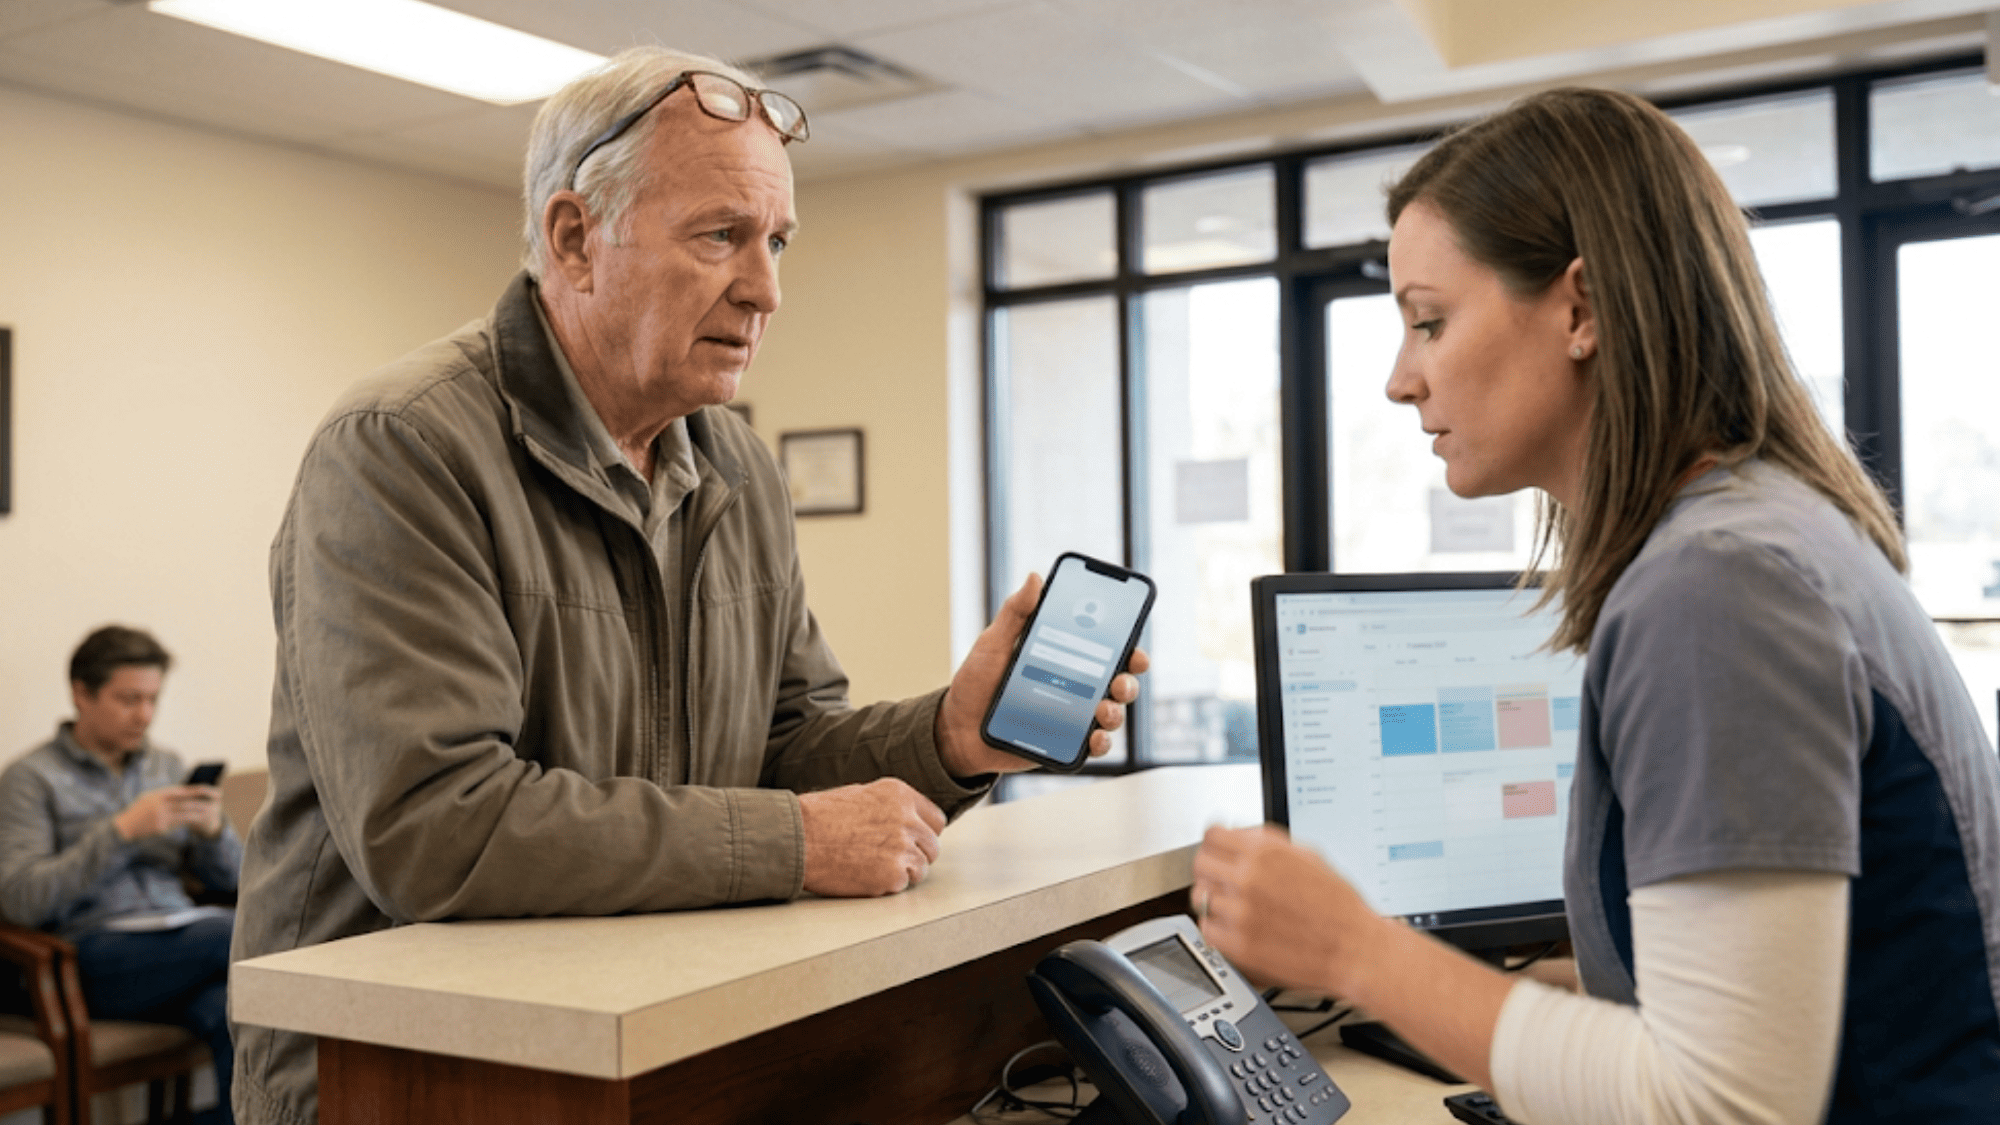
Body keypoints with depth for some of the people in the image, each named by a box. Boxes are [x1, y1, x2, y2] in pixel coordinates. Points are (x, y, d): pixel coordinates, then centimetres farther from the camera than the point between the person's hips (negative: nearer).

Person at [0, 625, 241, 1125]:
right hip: (95, 955, -4)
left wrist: (213, 831, -5)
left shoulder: (169, 767, 19)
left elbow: (227, 879, 18)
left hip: (180, 944, 4)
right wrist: (123, 830, -15)